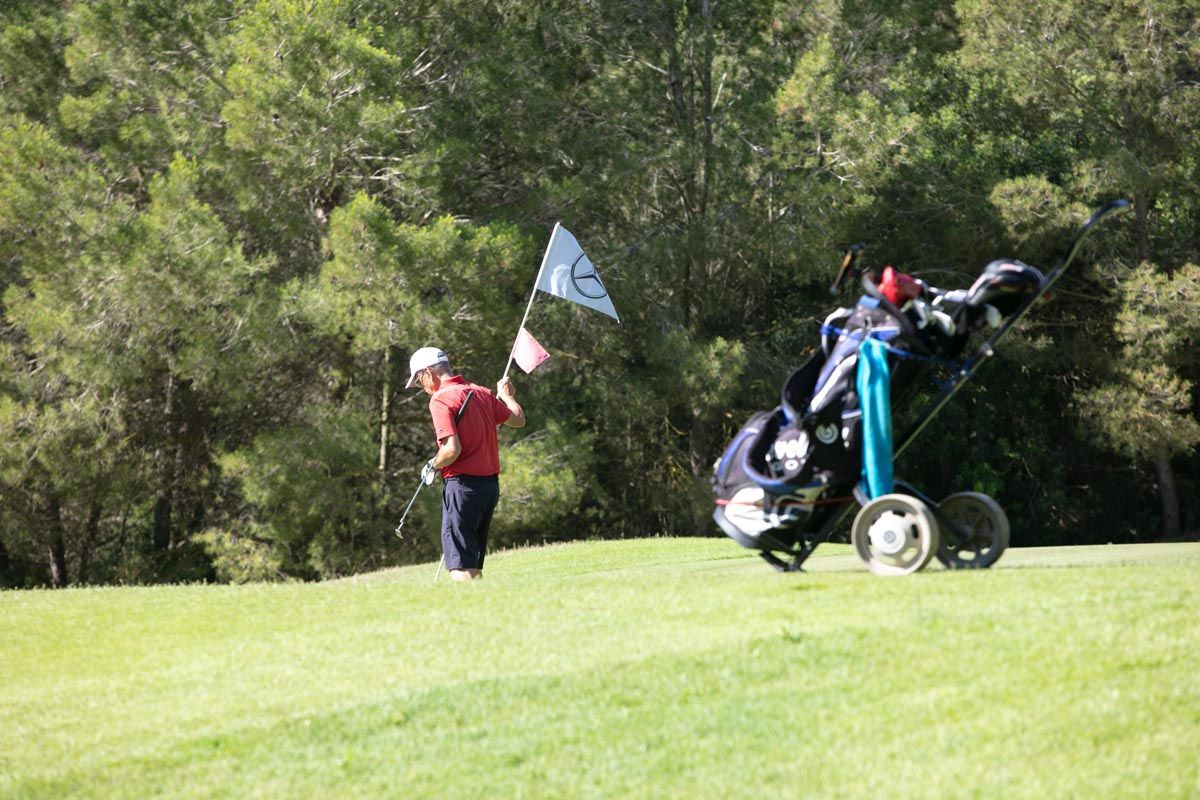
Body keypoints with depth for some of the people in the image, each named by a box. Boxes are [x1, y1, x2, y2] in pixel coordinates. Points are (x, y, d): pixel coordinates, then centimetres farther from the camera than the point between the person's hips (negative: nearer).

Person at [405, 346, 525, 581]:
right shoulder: (482, 394, 10)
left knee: (460, 566, -6)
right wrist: (507, 395, 41)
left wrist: (433, 466, -3)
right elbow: (518, 420, 22)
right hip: (491, 482, 8)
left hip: (463, 484, -8)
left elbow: (452, 449, -22)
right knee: (474, 565, 14)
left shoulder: (440, 399, -13)